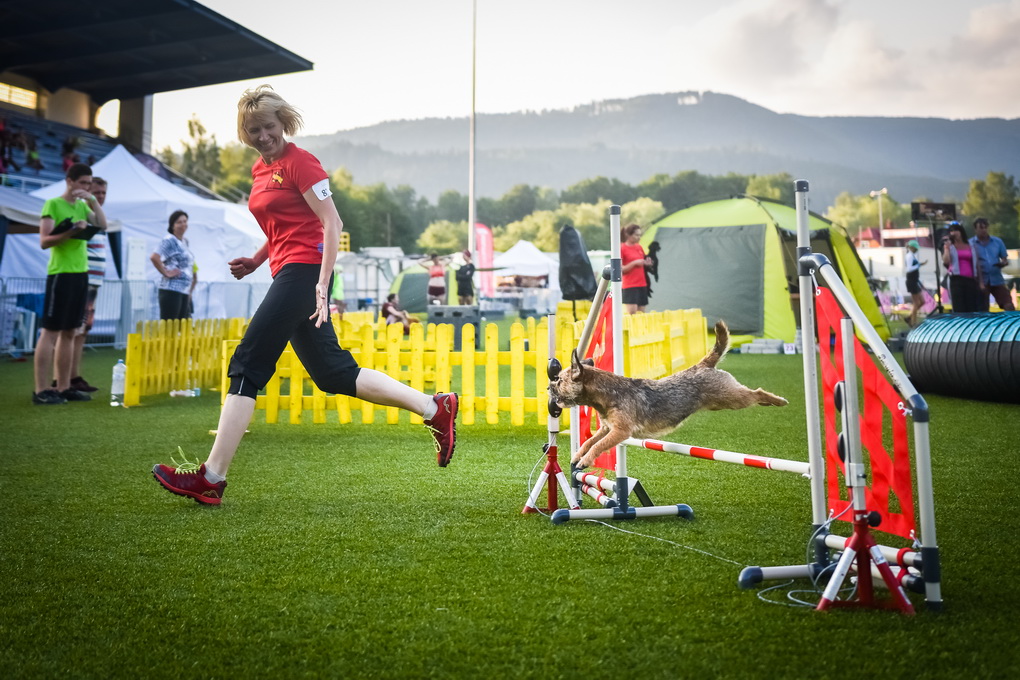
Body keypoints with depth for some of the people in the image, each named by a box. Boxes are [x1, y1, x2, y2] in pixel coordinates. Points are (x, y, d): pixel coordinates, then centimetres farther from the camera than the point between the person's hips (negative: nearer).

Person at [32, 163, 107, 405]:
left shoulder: (82, 206, 16)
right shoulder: (53, 204, -5)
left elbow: (102, 224, 3)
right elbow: (44, 241, -12)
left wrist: (92, 200, -3)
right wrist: (72, 231, -24)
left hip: (80, 274, 8)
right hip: (60, 274, -8)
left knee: (69, 332, 9)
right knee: (50, 332, -7)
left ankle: (63, 387, 13)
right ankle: (41, 390, -5)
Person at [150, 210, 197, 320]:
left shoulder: (185, 242, 17)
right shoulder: (169, 240, -8)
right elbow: (154, 257, -22)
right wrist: (166, 273, -15)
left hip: (185, 291, 8)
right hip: (171, 290, -8)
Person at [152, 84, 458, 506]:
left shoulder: (299, 161, -6)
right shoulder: (260, 169, 20)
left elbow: (332, 224, -12)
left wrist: (322, 283, -19)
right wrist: (257, 260, 14)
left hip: (303, 272, -9)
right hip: (288, 274, 9)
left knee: (247, 367, -7)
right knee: (334, 374, 8)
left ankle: (211, 476, 0)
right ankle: (434, 408, 12)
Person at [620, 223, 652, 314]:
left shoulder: (639, 247, 13)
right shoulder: (621, 248, -7)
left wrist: (646, 263, 4)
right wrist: (634, 263, -17)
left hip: (642, 285, 7)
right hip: (629, 286, -7)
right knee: (632, 314, -14)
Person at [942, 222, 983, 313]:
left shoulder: (971, 247, 17)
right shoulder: (949, 247, 11)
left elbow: (977, 265, 15)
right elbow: (946, 261, -8)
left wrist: (980, 282, 9)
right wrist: (947, 248, -10)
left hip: (971, 280, 2)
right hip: (956, 280, -2)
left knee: (973, 309, -1)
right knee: (959, 309, -8)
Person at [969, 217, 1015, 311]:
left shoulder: (997, 241, 6)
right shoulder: (970, 244, -2)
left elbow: (1005, 259, 10)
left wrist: (1003, 263, -12)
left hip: (997, 280, 2)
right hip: (981, 282, -2)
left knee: (1009, 306, -4)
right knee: (982, 310, 4)